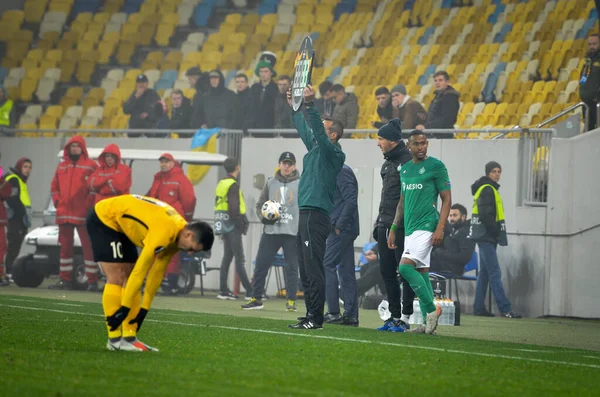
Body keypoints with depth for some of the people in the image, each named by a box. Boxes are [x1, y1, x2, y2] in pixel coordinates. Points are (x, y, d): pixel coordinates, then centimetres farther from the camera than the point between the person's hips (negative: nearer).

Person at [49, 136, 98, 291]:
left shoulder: (91, 165, 0)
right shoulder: (62, 167, 16)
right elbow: (54, 186, 20)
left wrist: (89, 203, -12)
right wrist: (57, 201, 5)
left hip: (83, 214, -5)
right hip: (64, 214, 5)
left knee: (88, 247, -6)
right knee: (65, 247, 9)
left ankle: (92, 281, -6)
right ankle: (65, 280, 15)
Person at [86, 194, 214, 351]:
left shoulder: (177, 233, -3)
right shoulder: (164, 232, -32)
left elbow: (157, 272, 5)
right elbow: (140, 271, -28)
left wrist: (145, 309, 7)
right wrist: (124, 309, -23)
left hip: (120, 223, 9)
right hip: (103, 219, -9)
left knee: (129, 278, 2)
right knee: (117, 278, -14)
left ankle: (129, 337, 1)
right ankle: (114, 339, -13)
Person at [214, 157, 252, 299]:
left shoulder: (221, 184, 13)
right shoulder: (233, 185, -15)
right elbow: (234, 208, -22)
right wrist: (242, 224, -12)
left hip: (223, 226, 9)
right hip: (233, 227, -9)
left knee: (227, 257, 11)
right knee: (240, 259, -9)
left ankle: (224, 291, 10)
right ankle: (250, 291, -9)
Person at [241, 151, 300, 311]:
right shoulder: (270, 183, 11)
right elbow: (260, 205, 13)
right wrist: (264, 217, -7)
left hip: (292, 233, -2)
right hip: (270, 231, 2)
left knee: (292, 267, 0)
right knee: (261, 265, 1)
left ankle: (291, 301, 6)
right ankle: (256, 299, 9)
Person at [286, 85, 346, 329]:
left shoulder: (332, 152, -8)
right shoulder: (315, 148, 18)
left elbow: (318, 132, -23)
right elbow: (305, 129, 33)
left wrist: (310, 105, -31)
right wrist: (295, 108, 39)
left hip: (315, 215, -10)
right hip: (307, 215, 10)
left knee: (313, 269, -12)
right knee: (306, 270, 12)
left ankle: (315, 318, -14)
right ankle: (311, 316, 16)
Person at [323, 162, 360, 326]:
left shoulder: (342, 172, -11)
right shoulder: (338, 171, 18)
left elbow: (351, 201, -20)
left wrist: (339, 225, -18)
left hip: (341, 230, -10)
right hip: (345, 230, 10)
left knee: (327, 265, -9)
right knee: (346, 270, 8)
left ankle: (334, 312, -11)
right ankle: (351, 315, 8)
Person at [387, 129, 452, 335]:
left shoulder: (436, 166, -5)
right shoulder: (405, 169, 15)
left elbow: (447, 200, -7)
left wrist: (440, 228, -16)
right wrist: (393, 229, 19)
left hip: (426, 226, -7)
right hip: (410, 228, 7)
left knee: (405, 266, -19)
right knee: (421, 272, 7)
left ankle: (431, 310, -11)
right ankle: (428, 320, 10)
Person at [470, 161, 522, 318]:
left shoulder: (489, 189, 20)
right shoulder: (487, 190, -12)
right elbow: (485, 215, -20)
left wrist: (496, 233, 14)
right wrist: (497, 232, -15)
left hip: (485, 238, 11)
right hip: (487, 237, -11)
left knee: (484, 273, 11)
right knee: (495, 273, -13)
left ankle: (479, 308, 12)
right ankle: (505, 309, -17)